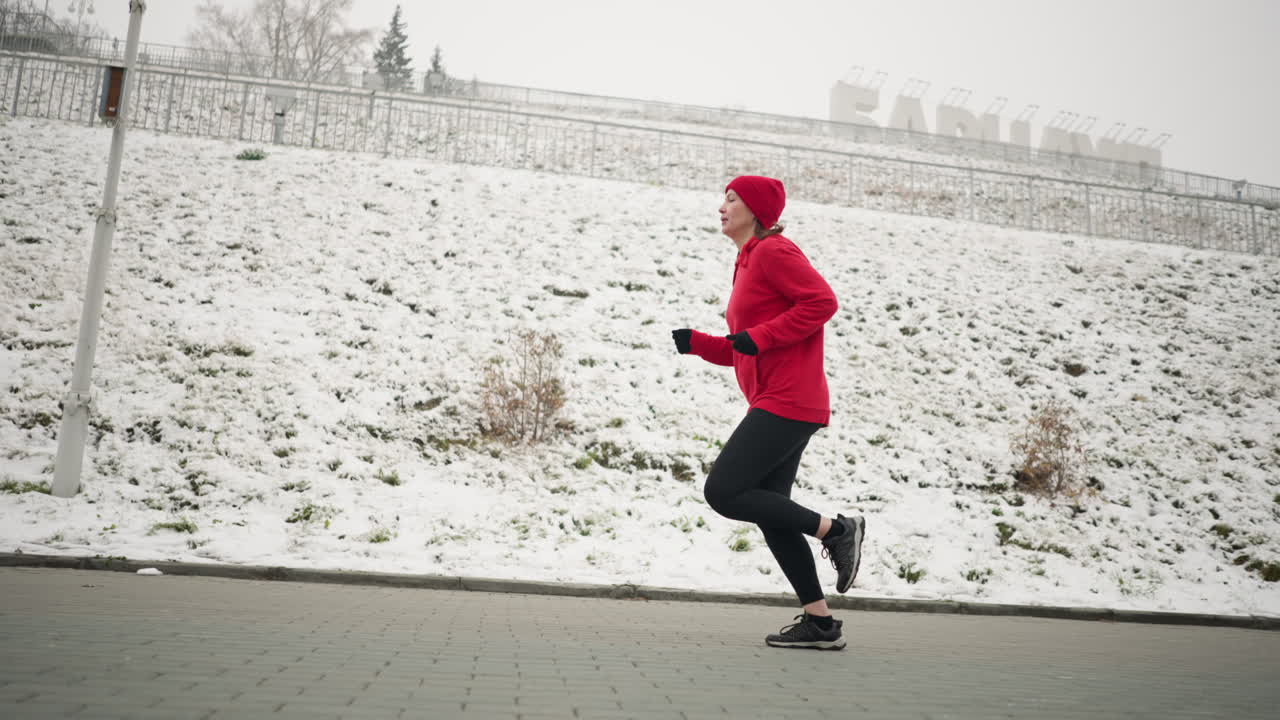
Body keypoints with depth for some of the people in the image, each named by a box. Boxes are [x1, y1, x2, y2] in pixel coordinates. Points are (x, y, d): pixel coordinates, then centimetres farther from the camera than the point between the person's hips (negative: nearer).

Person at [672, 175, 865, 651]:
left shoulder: (773, 251, -6)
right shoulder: (748, 264, 21)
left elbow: (823, 301, -18)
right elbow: (740, 353, 23)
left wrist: (758, 336, -18)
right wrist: (695, 343, 9)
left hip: (787, 402, -10)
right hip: (777, 403, 10)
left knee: (722, 493, -11)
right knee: (768, 509, 8)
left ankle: (835, 530, -2)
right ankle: (820, 624, 14)